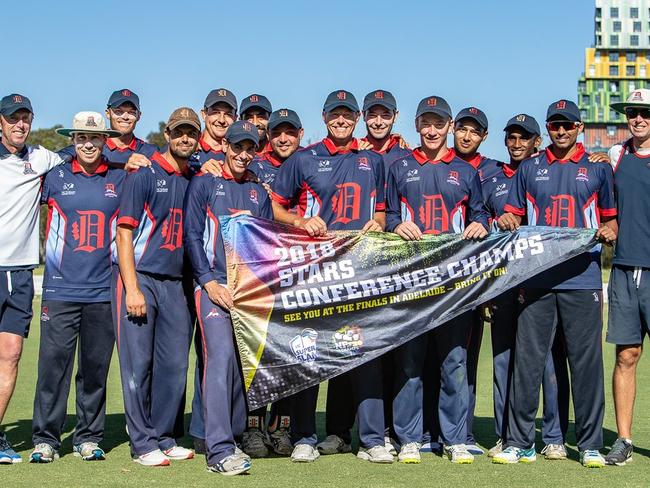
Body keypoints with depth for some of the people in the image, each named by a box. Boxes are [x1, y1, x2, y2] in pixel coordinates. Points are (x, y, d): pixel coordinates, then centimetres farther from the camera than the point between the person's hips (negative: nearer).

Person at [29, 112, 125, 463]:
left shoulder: (121, 180, 8)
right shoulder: (55, 177, 5)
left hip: (103, 291, 1)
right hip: (60, 289, -1)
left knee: (96, 368, 6)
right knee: (53, 363, -4)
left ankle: (89, 438, 17)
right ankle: (45, 439, 4)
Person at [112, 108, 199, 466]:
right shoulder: (144, 175, -4)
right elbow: (124, 233, -9)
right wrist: (132, 289, -15)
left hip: (174, 284, 6)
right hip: (138, 278, -5)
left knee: (175, 365, 5)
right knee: (138, 362, -3)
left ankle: (163, 439, 16)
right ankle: (143, 444, 4)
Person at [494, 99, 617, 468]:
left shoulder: (599, 169, 12)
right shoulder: (529, 169, 15)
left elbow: (610, 217, 15)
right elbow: (514, 215, 17)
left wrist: (609, 230, -7)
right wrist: (507, 223, -6)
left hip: (582, 279, -1)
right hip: (537, 280, 1)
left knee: (587, 362, -1)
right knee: (527, 361, 0)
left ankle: (591, 445, 7)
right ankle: (520, 443, 7)